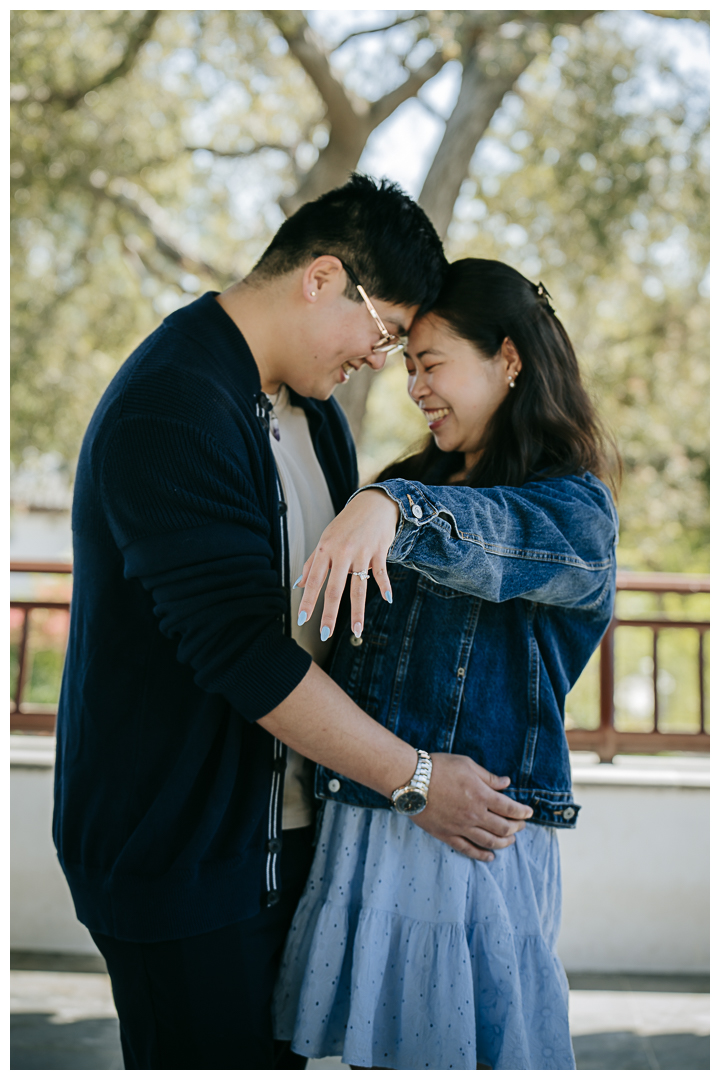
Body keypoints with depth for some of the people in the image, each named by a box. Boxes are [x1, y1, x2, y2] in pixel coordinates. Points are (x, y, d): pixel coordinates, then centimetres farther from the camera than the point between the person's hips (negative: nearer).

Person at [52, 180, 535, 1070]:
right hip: (178, 849, -9)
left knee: (280, 1053, 16)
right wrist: (412, 777, -19)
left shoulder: (311, 410, 11)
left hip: (283, 826, 9)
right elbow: (242, 650, -26)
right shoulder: (171, 410, -22)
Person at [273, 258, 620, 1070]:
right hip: (361, 826, 6)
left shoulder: (573, 506, -5)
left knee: (462, 1043, 4)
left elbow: (517, 533, -32)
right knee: (373, 1048, 13)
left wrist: (393, 510, -47)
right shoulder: (415, 483, 15)